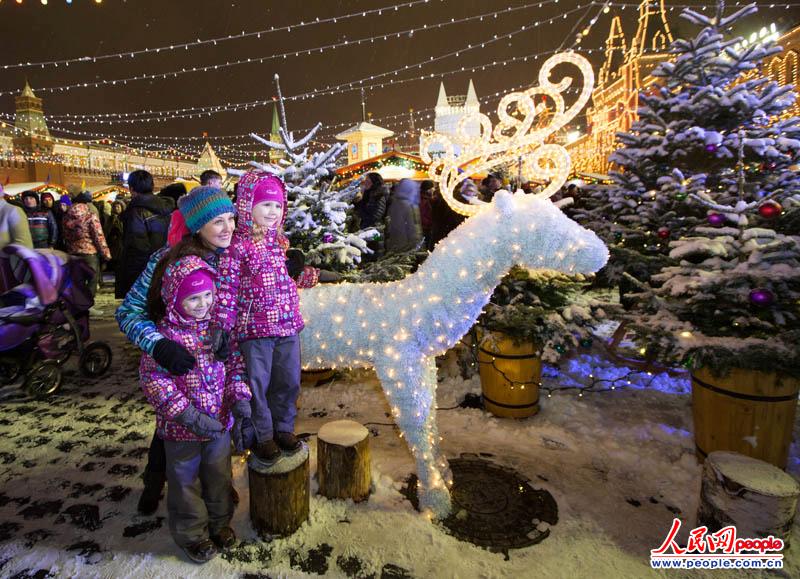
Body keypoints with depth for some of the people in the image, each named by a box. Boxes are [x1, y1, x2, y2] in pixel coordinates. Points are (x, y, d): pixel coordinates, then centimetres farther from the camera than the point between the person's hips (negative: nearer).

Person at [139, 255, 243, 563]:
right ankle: (192, 534, 38)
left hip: (219, 421, 4)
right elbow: (153, 378, -18)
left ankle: (219, 522, 44)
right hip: (181, 427, -4)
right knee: (186, 480, 15)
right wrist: (186, 414, -23)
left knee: (219, 476, 21)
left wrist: (239, 398, -7)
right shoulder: (165, 334, -18)